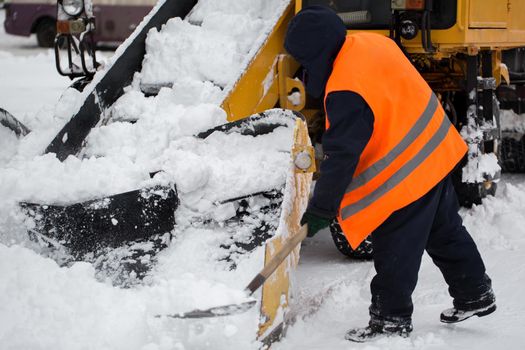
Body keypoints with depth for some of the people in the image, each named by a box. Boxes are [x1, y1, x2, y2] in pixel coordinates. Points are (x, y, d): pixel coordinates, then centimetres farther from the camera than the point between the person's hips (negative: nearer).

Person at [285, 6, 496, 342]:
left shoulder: (347, 92, -28)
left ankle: (391, 320, 17)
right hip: (435, 152, 10)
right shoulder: (372, 43, -1)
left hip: (404, 175, -10)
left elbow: (341, 156, -26)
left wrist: (321, 209, -18)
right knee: (445, 232, 23)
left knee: (394, 254, 4)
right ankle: (476, 295, 36)